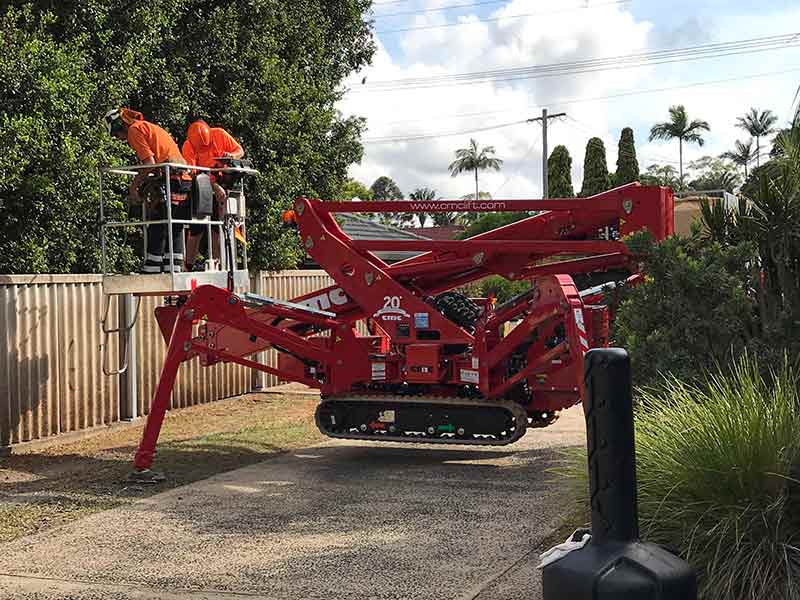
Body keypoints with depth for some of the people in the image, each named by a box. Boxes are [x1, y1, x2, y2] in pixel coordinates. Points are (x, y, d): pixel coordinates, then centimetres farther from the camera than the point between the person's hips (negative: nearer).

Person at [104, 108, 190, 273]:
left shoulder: (134, 129, 1)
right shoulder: (151, 127, 29)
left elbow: (149, 162, -11)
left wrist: (133, 186, -2)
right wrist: (144, 191, 20)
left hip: (169, 181, -9)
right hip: (185, 179, 9)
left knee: (157, 230, -4)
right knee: (175, 230, 10)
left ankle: (150, 270, -2)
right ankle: (173, 270, 11)